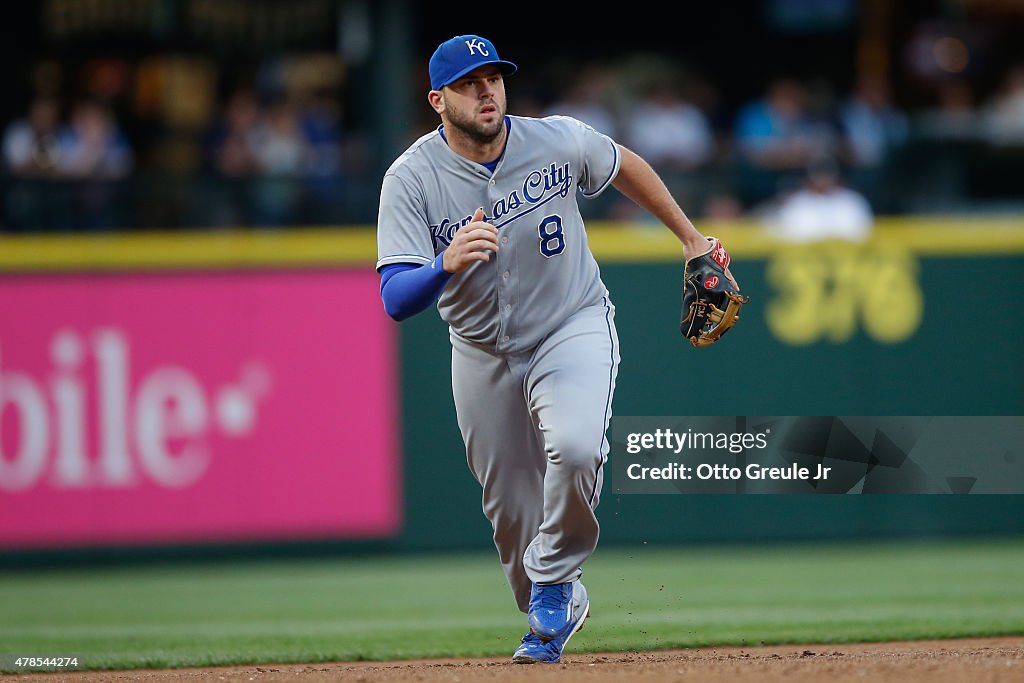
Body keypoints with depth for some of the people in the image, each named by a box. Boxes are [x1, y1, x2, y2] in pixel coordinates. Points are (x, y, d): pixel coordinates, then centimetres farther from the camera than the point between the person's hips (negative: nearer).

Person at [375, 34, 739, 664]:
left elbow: (624, 166, 8)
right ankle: (557, 613, 38)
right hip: (481, 352, 1)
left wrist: (691, 237, 15)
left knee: (575, 448, -30)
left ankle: (556, 582, -8)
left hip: (575, 327, -1)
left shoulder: (560, 141, -16)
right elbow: (395, 300, -28)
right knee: (510, 511, 10)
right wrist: (448, 264, -48)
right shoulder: (410, 180, -19)